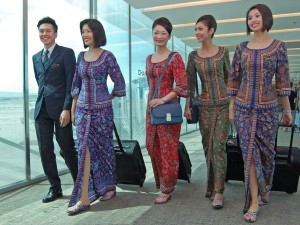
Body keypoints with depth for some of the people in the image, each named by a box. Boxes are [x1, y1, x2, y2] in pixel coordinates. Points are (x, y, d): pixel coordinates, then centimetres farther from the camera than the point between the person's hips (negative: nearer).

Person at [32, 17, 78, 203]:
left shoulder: (66, 53, -2)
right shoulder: (36, 57, 17)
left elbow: (72, 83, -8)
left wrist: (67, 109, -15)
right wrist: (43, 101, 17)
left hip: (60, 108, -5)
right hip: (41, 109, 6)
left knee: (68, 149, 1)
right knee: (45, 150, 5)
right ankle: (55, 188, 18)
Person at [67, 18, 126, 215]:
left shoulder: (107, 56, -6)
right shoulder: (81, 56, 10)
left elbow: (119, 83, -3)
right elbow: (77, 84, 13)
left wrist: (107, 98, 7)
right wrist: (73, 109, 11)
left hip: (102, 109, -4)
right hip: (83, 109, 4)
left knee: (103, 148, 6)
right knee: (86, 149, 2)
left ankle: (108, 187, 25)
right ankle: (84, 198, 8)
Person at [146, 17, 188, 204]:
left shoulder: (175, 58, -8)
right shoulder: (149, 58, 12)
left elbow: (182, 86, -15)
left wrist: (163, 100, -18)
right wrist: (151, 101, 16)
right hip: (152, 106, 7)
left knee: (168, 149, 2)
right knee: (152, 147, 12)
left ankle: (167, 189, 15)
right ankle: (162, 181, 32)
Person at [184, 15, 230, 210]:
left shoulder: (223, 52, 0)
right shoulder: (193, 56, 4)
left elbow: (228, 78, 6)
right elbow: (190, 83, 4)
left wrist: (233, 103, 4)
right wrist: (187, 106, -1)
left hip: (223, 105, -2)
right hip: (204, 106, 2)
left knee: (218, 147, -9)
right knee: (208, 147, 9)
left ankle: (218, 192, -5)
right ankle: (213, 184, 25)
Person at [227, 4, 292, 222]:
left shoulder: (279, 46, 0)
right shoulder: (242, 48, 4)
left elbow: (283, 80, 0)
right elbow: (234, 79, 5)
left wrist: (287, 109, 2)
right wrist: (231, 108, 3)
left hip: (268, 107, -1)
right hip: (244, 107, 1)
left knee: (266, 151, 10)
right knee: (250, 153, -1)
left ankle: (263, 189, 38)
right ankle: (254, 201, 8)